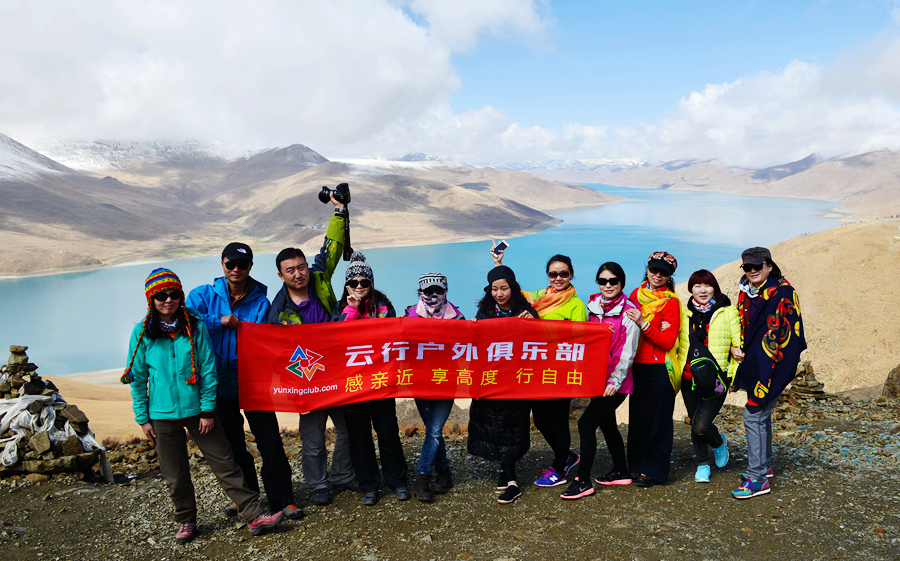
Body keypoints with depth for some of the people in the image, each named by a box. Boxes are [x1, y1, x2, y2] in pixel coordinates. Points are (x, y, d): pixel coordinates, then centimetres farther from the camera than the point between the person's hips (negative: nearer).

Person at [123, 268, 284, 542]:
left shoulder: (195, 326, -4)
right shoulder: (142, 333, -2)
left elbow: (208, 370, -2)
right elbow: (137, 379, 3)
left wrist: (207, 410, -6)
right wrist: (143, 418, 1)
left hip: (197, 411, -1)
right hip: (162, 415, 1)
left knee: (225, 463, 1)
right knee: (176, 475, 13)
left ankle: (254, 515, 5)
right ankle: (186, 521, 33)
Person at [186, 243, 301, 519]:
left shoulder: (261, 302, 0)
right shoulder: (203, 295, 2)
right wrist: (218, 321, -18)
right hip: (220, 385, 1)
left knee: (270, 442, -3)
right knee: (231, 444, 15)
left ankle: (282, 499, 10)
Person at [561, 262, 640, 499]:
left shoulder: (628, 311, -9)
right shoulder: (593, 306, 9)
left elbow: (627, 351, -12)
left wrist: (615, 381, -17)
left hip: (616, 382, -7)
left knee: (586, 424, -10)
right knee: (607, 424, 16)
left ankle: (583, 480, -1)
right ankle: (622, 472, 33)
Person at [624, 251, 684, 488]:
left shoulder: (671, 302, -5)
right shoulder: (635, 295, 10)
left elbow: (668, 341, -13)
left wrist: (643, 323, -22)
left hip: (660, 368, -5)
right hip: (636, 365, 5)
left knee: (657, 419, 1)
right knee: (637, 416, 10)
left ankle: (653, 470, 12)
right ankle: (636, 465, 21)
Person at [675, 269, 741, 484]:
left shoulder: (728, 312, -1)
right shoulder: (685, 313, 7)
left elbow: (738, 345, 1)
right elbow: (676, 344, 18)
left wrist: (737, 375, -5)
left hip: (716, 379, -3)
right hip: (689, 378, 3)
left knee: (701, 426, -10)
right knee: (695, 426, 11)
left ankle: (719, 442, 25)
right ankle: (703, 465, 35)